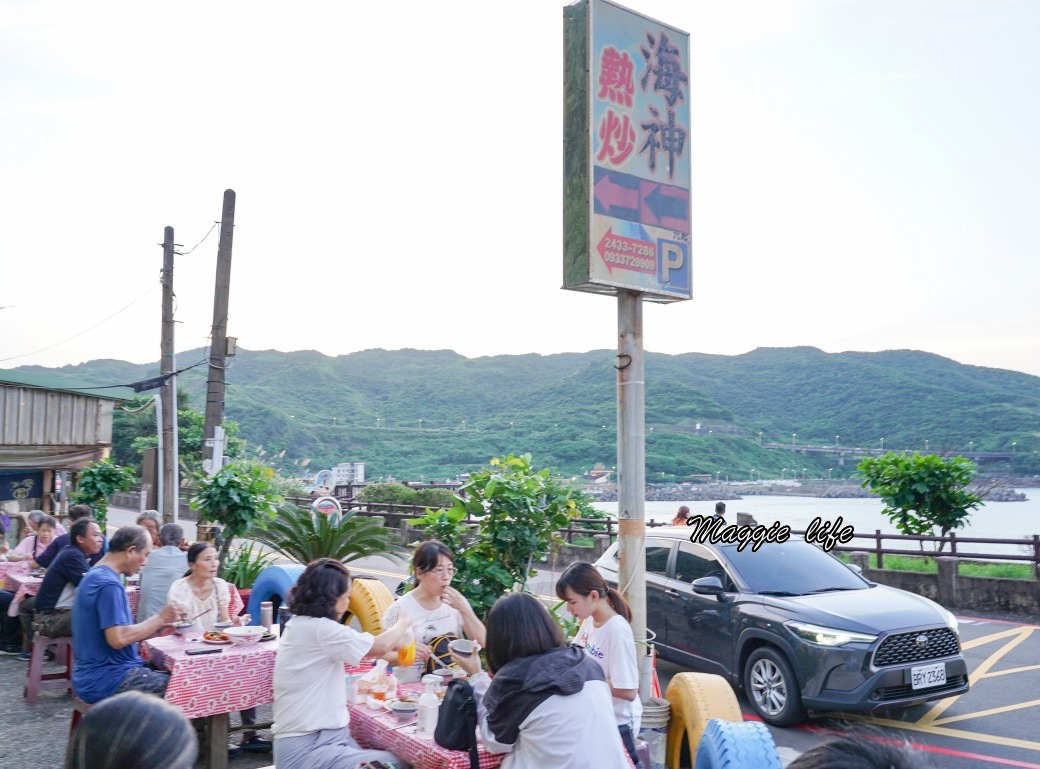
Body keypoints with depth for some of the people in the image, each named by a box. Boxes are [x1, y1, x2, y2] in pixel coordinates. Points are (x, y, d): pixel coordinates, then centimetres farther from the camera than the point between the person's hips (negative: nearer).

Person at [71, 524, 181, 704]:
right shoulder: (108, 583, -18)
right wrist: (159, 618, -14)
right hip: (106, 680, -10)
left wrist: (155, 630, 10)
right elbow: (118, 639, -24)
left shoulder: (96, 576, 13)